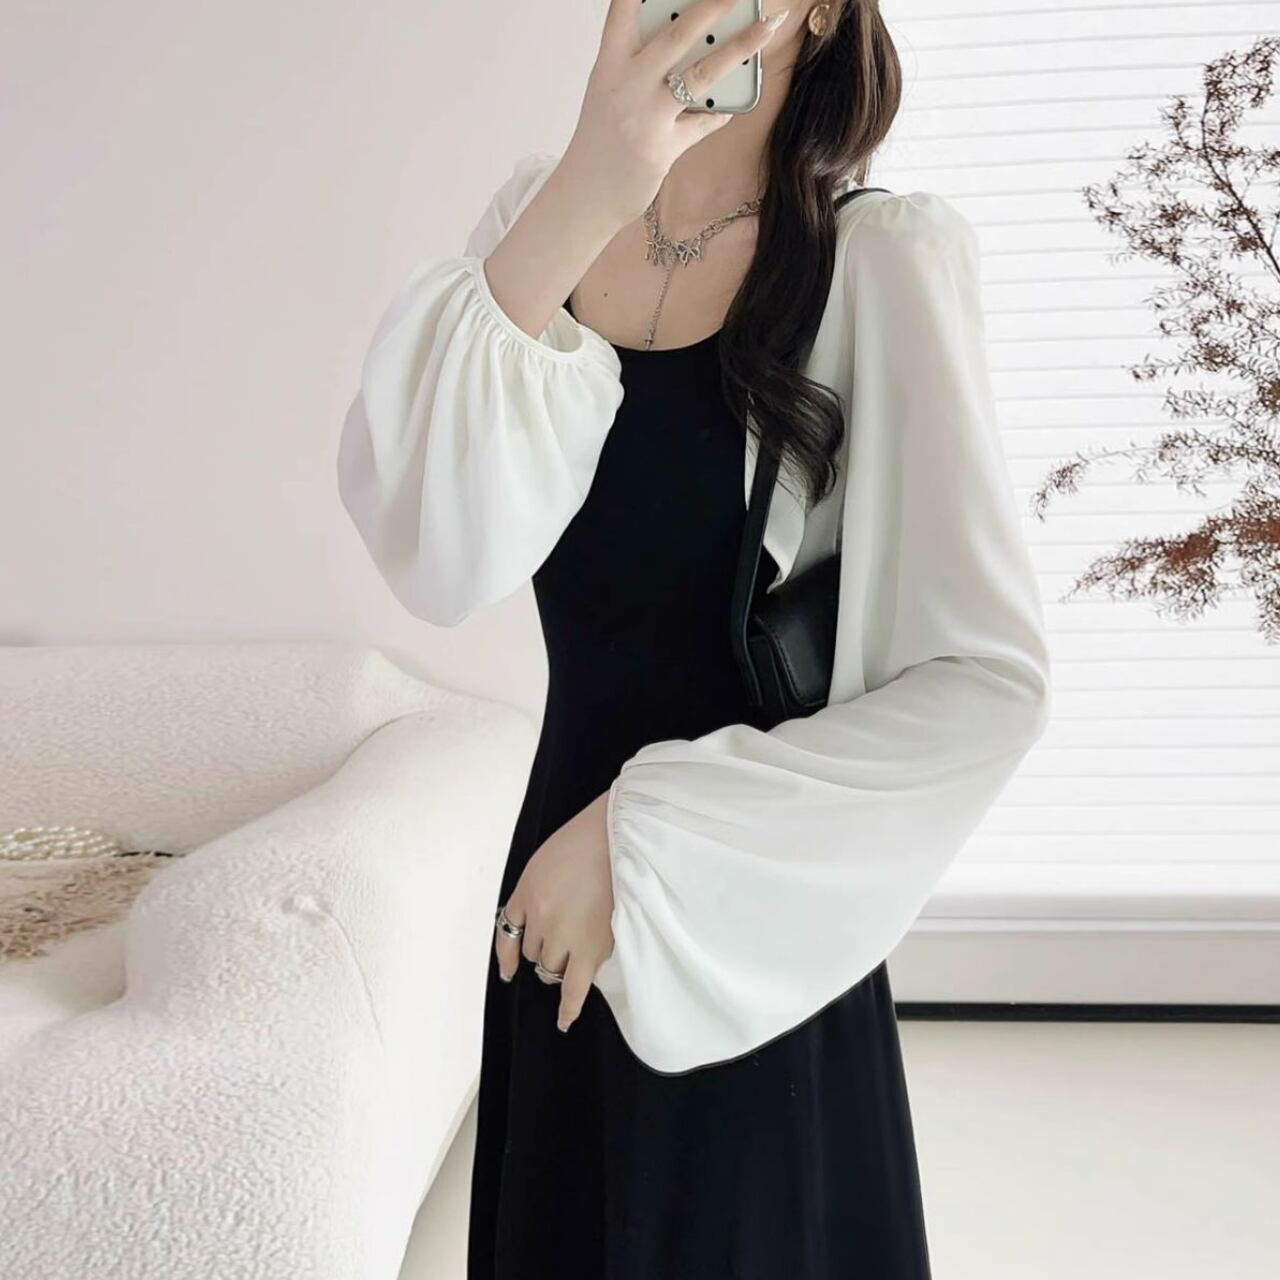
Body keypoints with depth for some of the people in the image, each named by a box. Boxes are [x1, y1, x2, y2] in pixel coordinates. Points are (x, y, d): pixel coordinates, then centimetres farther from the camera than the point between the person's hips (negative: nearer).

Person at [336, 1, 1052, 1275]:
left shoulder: (879, 256, -13)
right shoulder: (536, 208, -1)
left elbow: (989, 679, -16)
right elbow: (438, 561, -17)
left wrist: (649, 831, -17)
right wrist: (574, 213, -29)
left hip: (742, 934, -4)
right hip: (553, 894, 4)